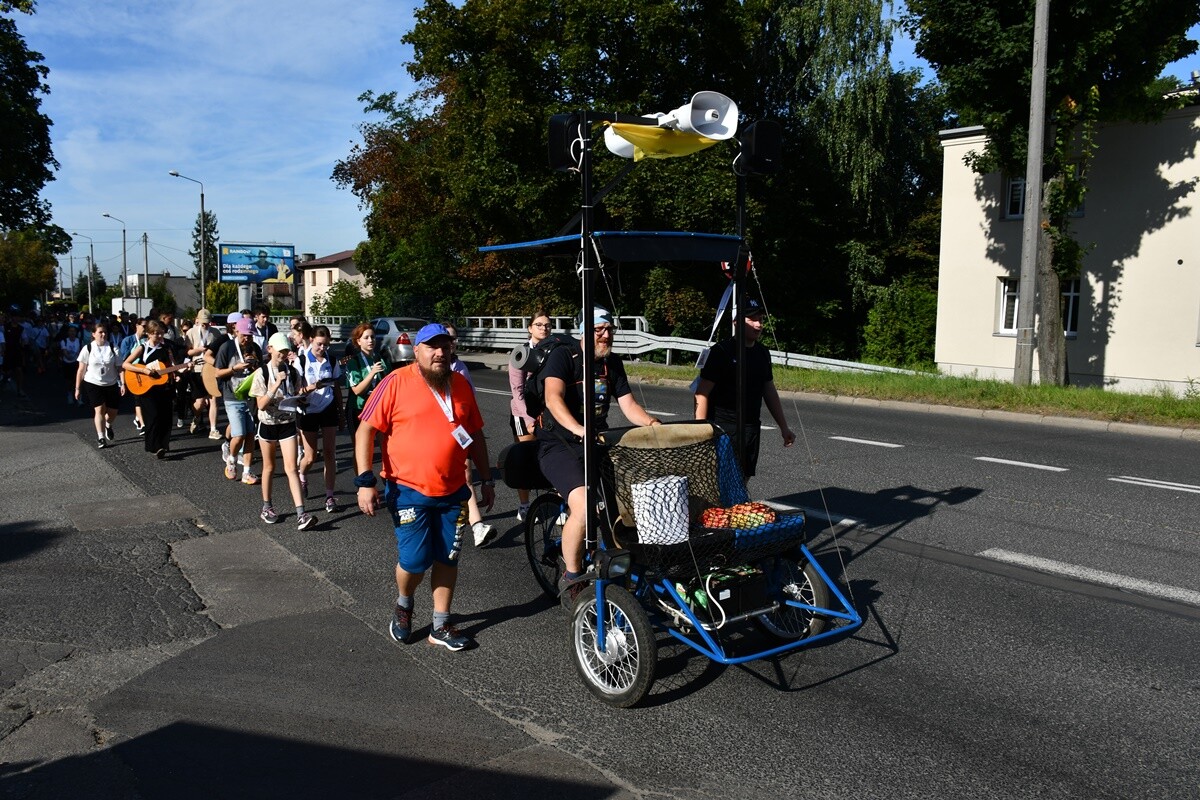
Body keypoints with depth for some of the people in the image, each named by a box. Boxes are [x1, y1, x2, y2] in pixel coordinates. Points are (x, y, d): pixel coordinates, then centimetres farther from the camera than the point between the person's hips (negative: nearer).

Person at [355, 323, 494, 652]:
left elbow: (475, 435, 15)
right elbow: (365, 431, -9)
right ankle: (403, 605, 30)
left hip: (452, 492, 5)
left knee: (447, 559, 9)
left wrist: (487, 479, 15)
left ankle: (440, 626, 23)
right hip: (409, 491, -4)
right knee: (414, 560, -2)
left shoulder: (461, 386, 7)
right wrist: (365, 480, -16)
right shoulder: (396, 383, -8)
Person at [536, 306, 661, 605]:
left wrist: (653, 424, -14)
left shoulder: (612, 364, 11)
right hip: (559, 445, -6)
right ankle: (571, 577, -6)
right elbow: (553, 398, -25)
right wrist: (578, 430, -42)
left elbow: (628, 405, 7)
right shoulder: (563, 356, -9)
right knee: (584, 505, -29)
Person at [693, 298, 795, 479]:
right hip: (723, 430, -7)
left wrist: (784, 427, 18)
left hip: (751, 430, 7)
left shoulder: (762, 353, 10)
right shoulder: (721, 351, -11)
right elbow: (702, 395, -12)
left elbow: (770, 392, 19)